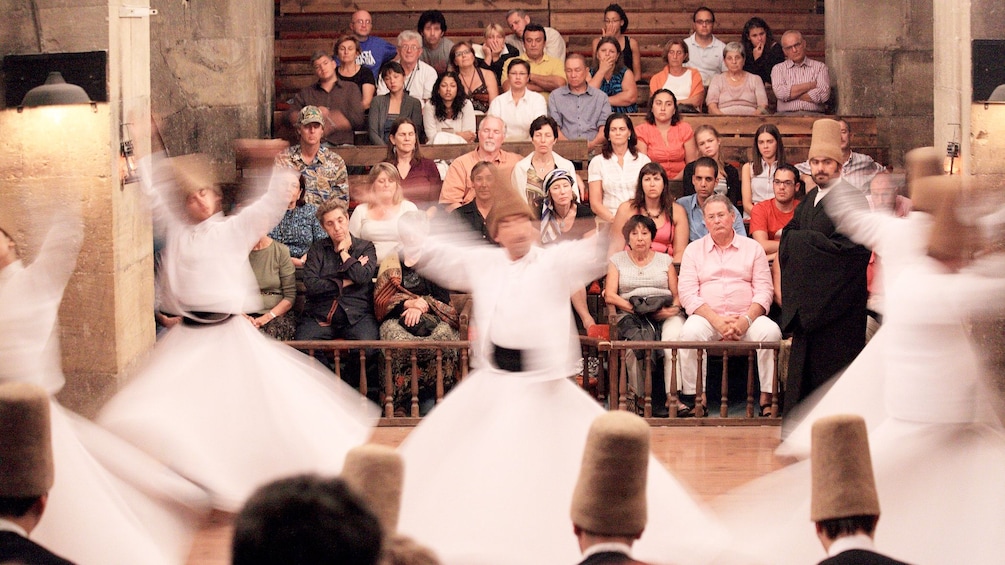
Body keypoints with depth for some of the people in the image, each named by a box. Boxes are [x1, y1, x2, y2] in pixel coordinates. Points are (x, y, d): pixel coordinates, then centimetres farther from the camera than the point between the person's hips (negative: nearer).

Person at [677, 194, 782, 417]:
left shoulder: (752, 248, 14)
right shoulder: (694, 250, 13)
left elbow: (764, 291, 5)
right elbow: (687, 294, 2)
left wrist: (746, 320, -14)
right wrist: (718, 321, -13)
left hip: (747, 318, 1)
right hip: (708, 318, -1)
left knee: (770, 331, -30)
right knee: (690, 332, -33)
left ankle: (768, 398, -22)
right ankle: (695, 397, -28)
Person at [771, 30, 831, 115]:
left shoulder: (820, 67, 14)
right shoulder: (778, 69, 16)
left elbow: (824, 95, -3)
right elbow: (780, 93, -5)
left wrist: (791, 93, 0)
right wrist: (811, 85, 1)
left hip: (813, 114, -1)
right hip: (786, 115, 1)